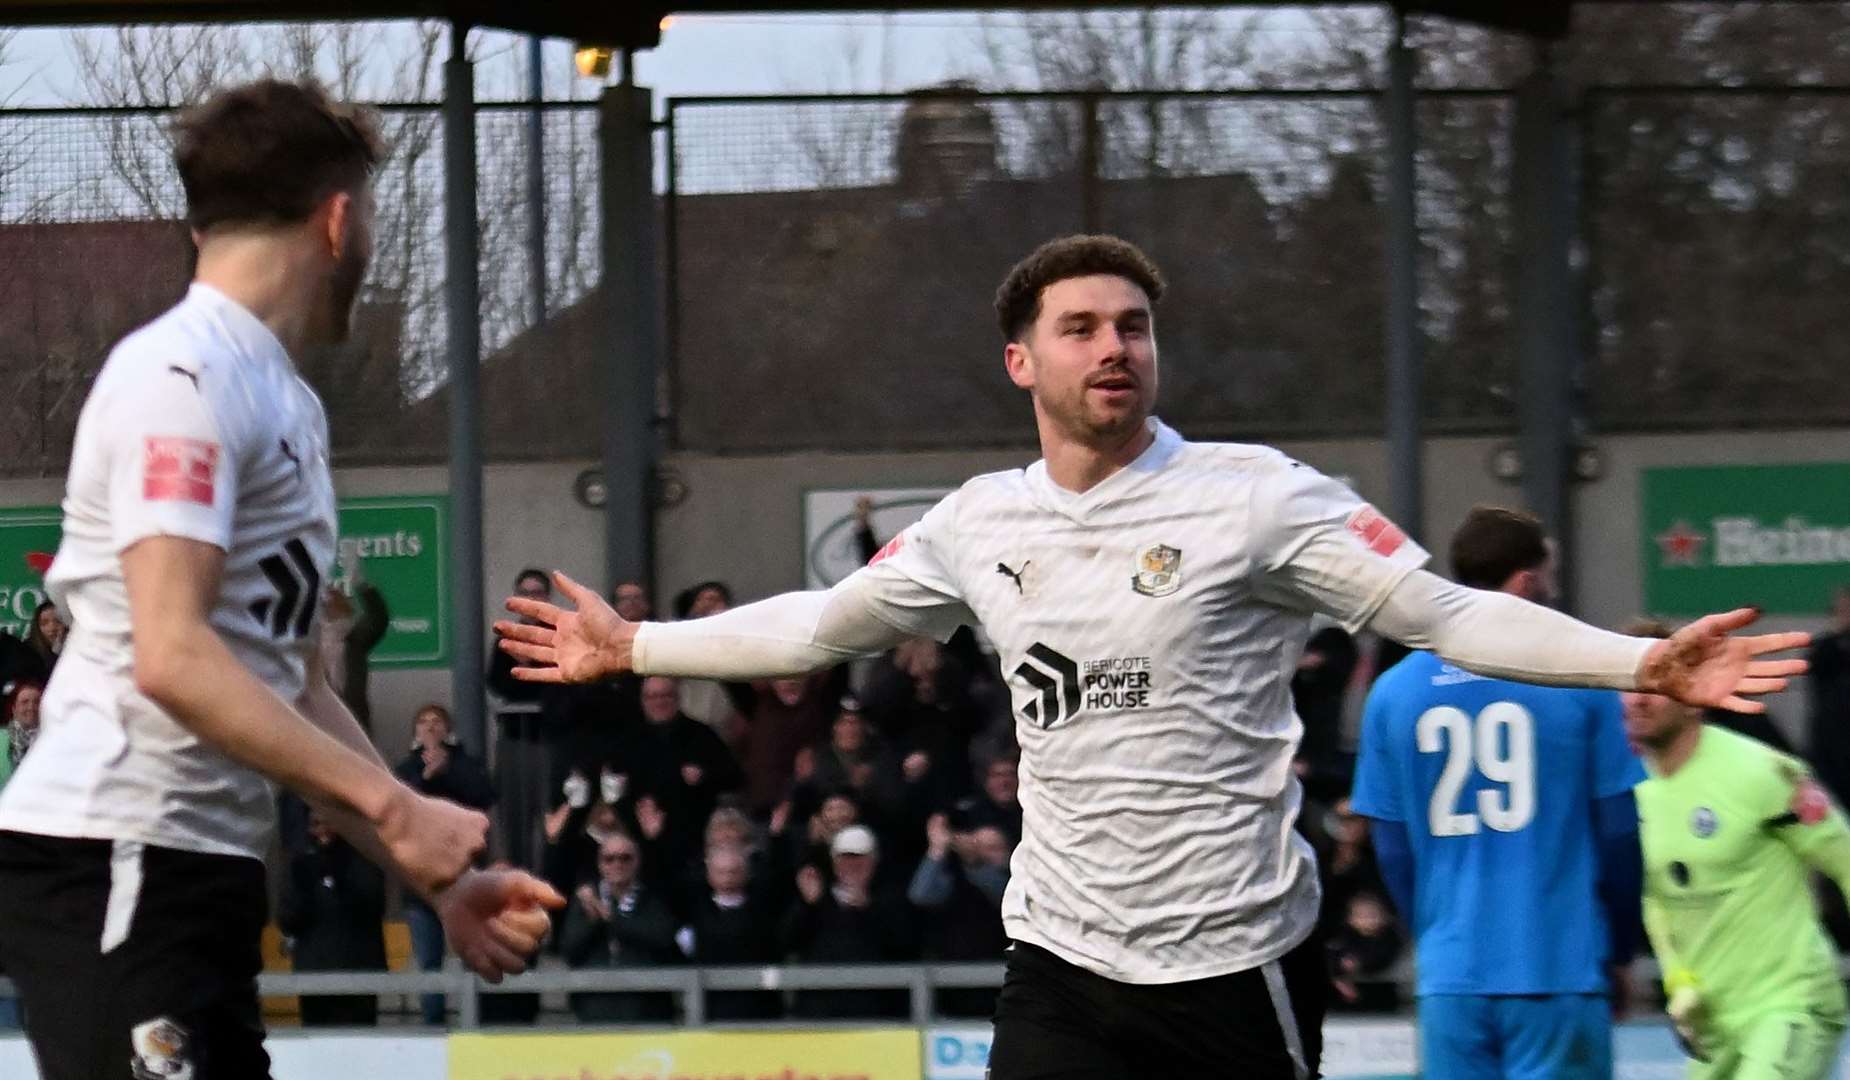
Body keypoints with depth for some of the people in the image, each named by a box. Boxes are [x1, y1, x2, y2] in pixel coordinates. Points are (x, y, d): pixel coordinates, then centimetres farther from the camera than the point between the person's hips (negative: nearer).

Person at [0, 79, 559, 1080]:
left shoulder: (285, 400, 18)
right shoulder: (184, 376, -11)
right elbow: (173, 658, -20)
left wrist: (438, 880, 16)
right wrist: (393, 807, -19)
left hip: (197, 870, 10)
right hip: (113, 861, -10)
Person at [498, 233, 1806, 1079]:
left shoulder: (1250, 496, -8)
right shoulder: (981, 525, 7)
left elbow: (1440, 610, -12)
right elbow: (822, 624, 21)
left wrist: (1641, 662, -24)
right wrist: (633, 648, 24)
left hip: (1237, 959, -4)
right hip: (1066, 963, 4)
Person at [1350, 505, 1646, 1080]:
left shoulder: (1394, 691, 4)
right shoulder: (1580, 682, -4)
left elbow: (1392, 849, 9)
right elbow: (1619, 832, -1)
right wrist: (1619, 947, 13)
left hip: (1448, 978, 3)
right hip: (1558, 971, -3)